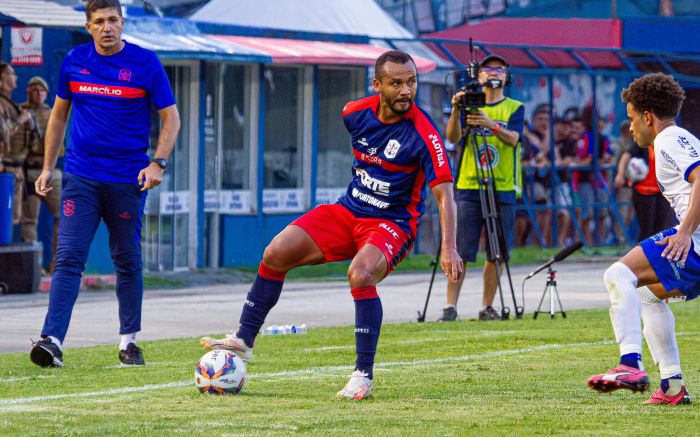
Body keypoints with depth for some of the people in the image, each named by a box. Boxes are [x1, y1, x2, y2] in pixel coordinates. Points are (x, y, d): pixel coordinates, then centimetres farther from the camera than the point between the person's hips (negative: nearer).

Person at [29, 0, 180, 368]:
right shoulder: (74, 61, 4)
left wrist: (157, 164, -12)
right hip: (81, 178, 1)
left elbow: (171, 118, 1)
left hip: (128, 181, -1)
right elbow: (59, 115, 15)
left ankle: (129, 340, 20)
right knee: (69, 257, -10)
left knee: (128, 261, 8)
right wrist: (47, 168, 11)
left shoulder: (145, 63, -3)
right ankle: (52, 340, -18)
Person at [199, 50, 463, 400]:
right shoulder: (356, 112, -5)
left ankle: (363, 375, -24)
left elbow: (444, 194, -25)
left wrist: (448, 248, -34)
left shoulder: (423, 133, -21)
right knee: (276, 254, -5)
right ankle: (243, 341, 9)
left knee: (360, 275, -34)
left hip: (394, 223, -6)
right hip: (348, 211, 6)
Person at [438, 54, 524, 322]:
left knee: (496, 254, 1)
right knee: (460, 252, -7)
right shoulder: (469, 104, 10)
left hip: (502, 189, 1)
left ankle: (487, 307, 10)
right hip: (469, 188, -1)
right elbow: (453, 138, -5)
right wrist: (456, 111, -23)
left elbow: (513, 138, -10)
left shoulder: (514, 108, 9)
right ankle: (450, 307, -7)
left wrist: (491, 125, -28)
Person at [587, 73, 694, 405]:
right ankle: (672, 386, 19)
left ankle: (630, 365, -30)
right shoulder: (685, 140, 27)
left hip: (694, 242, -11)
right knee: (647, 294, 25)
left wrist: (685, 232, -26)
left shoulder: (668, 141, -5)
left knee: (618, 276, -15)